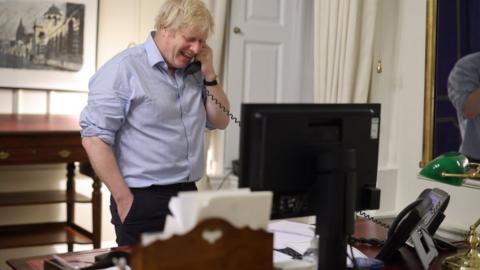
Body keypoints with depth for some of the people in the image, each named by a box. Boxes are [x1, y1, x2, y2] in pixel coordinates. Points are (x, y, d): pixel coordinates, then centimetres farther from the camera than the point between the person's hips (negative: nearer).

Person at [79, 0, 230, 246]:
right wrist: (124, 199, -15)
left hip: (189, 195, 7)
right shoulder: (124, 68, -10)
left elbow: (220, 122, 17)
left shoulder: (194, 74, 10)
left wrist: (209, 74, 3)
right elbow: (94, 138, -14)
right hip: (142, 201, -6)